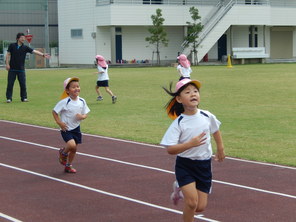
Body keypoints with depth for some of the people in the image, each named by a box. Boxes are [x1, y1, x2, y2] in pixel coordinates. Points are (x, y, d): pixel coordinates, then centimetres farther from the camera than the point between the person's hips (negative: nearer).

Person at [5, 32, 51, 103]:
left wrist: (43, 55, -20)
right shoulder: (12, 45, 0)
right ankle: (9, 98, 7)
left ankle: (24, 98, 12)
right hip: (12, 69, -1)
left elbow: (34, 51, -7)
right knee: (10, 84, 0)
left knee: (23, 84, 1)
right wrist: (7, 64, -5)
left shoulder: (25, 47, 2)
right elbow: (8, 55, 3)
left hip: (21, 69, 1)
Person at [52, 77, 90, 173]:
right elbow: (54, 112, -9)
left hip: (76, 128, 5)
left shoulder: (82, 101, -2)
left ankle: (68, 166, 32)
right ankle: (63, 152, 12)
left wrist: (82, 116, -15)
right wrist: (59, 123, -15)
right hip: (66, 128, -5)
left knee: (74, 148, 11)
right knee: (72, 145, -23)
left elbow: (85, 114, 7)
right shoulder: (64, 102, -17)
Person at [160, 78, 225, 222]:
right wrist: (191, 144, -33)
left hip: (204, 166, 4)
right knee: (192, 201, -20)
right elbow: (170, 149, -21)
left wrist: (220, 149, 23)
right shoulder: (178, 123, -15)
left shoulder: (207, 116, -5)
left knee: (200, 207, 4)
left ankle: (180, 190, 35)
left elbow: (215, 130, 19)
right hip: (185, 165, -4)